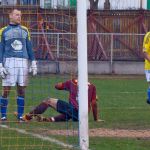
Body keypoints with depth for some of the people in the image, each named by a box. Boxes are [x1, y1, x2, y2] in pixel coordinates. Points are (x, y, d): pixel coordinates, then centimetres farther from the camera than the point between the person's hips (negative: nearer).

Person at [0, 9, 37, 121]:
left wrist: (33, 63, 10)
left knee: (21, 89, 2)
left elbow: (29, 48, 16)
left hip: (23, 62, 3)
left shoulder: (24, 30, 15)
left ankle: (20, 115, 7)